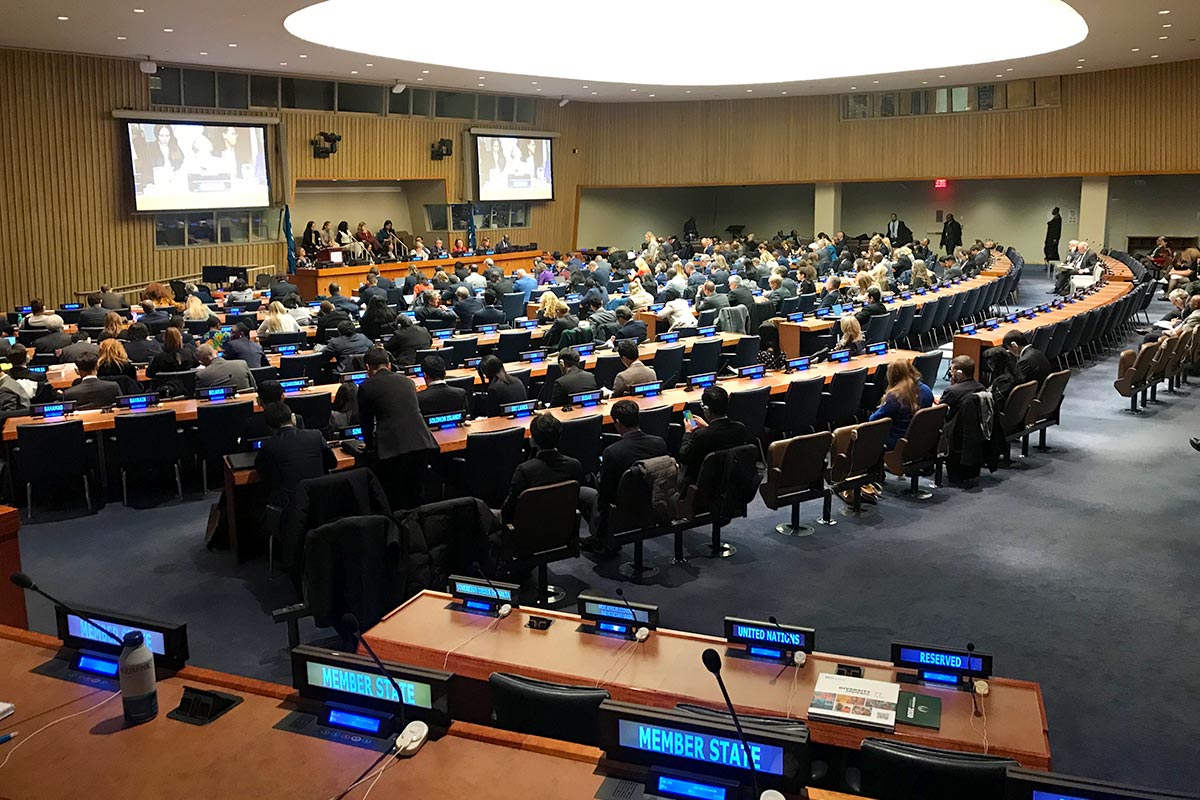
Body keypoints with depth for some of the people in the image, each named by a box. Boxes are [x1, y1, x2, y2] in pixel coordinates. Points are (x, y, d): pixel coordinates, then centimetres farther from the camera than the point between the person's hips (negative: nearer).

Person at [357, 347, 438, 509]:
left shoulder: (367, 386, 4)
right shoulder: (407, 381, 19)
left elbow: (366, 421, 12)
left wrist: (370, 447, 29)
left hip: (392, 449, -5)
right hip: (422, 445, 5)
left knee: (395, 502, 7)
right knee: (414, 497, 19)